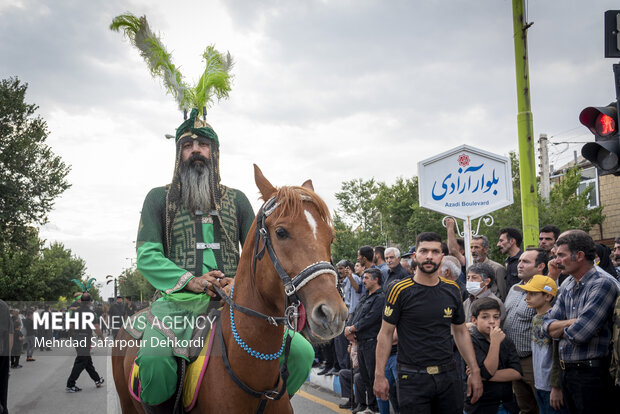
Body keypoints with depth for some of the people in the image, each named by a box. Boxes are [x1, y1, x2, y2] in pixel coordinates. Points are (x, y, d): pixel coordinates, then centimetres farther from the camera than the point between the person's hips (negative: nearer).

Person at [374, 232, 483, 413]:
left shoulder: (452, 290, 6)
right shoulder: (400, 290, -8)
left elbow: (461, 332, 14)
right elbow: (385, 334, -4)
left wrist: (475, 371, 11)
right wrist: (380, 375, -8)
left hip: (448, 376, 4)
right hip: (412, 378, -4)